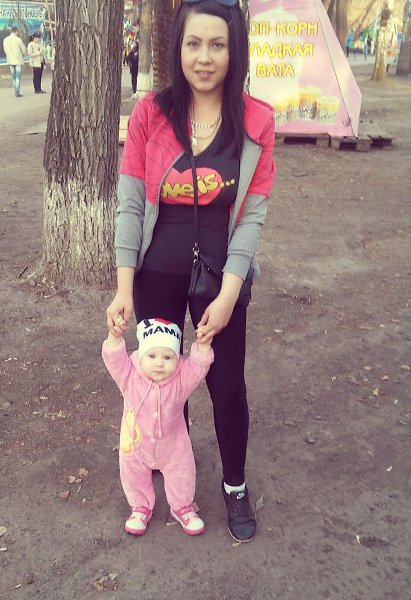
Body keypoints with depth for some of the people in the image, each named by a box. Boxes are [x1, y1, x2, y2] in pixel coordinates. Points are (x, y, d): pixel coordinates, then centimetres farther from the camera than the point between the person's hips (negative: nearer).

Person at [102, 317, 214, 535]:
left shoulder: (180, 380, -25)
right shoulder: (130, 377, -25)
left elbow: (198, 364, -35)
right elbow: (114, 358, -36)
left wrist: (204, 343, -51)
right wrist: (114, 335, -51)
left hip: (173, 446, 0)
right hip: (135, 445, 0)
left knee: (181, 477, 20)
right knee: (134, 478, 22)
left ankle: (182, 508, 49)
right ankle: (141, 508, 51)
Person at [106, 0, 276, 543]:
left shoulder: (256, 121, -10)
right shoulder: (150, 113, -8)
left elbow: (252, 215, -9)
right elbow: (130, 203, -6)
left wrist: (228, 295, -15)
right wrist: (124, 287, -11)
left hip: (219, 277, -1)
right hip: (156, 274, 1)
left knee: (227, 386, 10)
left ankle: (235, 486, 36)